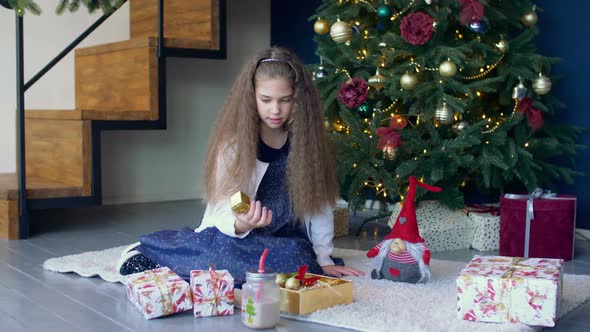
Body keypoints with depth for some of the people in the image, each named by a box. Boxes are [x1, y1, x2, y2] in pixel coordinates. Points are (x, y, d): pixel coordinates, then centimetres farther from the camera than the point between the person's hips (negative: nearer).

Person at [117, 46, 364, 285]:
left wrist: (323, 259, 1)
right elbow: (224, 214, -11)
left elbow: (319, 202, 4)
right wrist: (240, 224, -34)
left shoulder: (307, 141, -1)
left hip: (286, 240, 3)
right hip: (236, 239, -3)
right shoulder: (234, 143, -8)